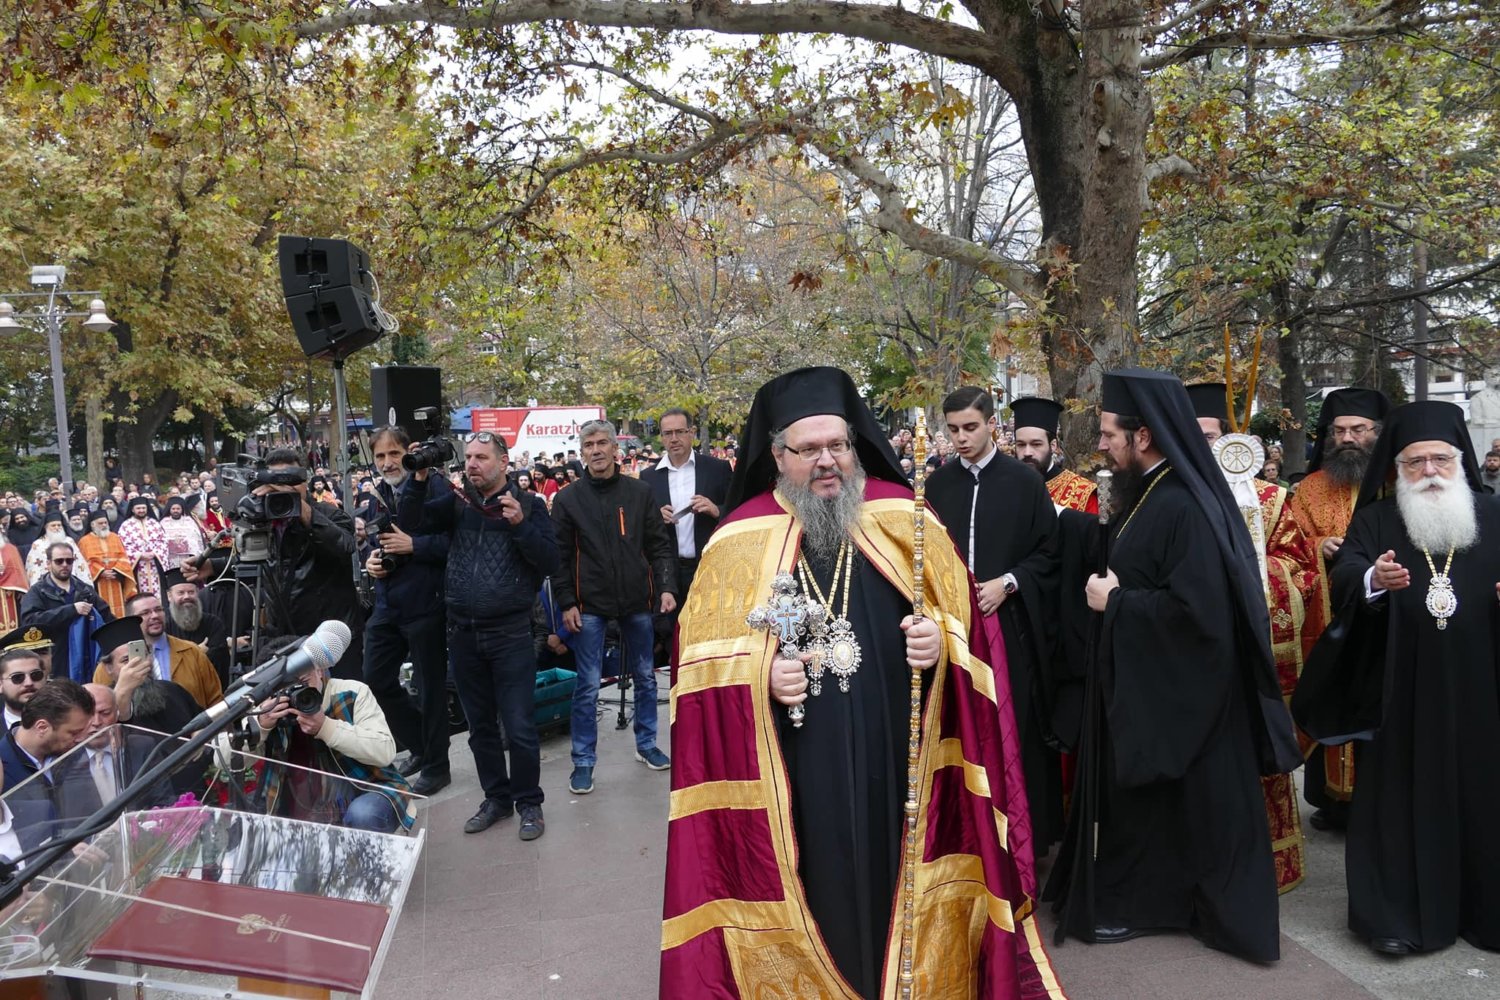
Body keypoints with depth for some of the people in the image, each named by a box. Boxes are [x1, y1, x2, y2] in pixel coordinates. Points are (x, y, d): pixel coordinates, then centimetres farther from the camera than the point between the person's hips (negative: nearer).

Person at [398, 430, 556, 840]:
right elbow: (409, 524, -4)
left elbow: (549, 563, -9)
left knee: (519, 726, 0)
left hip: (510, 632, -4)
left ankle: (528, 802, 17)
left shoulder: (528, 504, -1)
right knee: (480, 725, 15)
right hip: (463, 632, 4)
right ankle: (497, 798, 31)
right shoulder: (456, 502, 8)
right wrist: (418, 480, -15)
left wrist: (520, 525, -21)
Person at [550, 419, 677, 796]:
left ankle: (646, 744, 32)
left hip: (637, 601, 2)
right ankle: (583, 761, 13)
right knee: (588, 686, 1)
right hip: (590, 605, -2)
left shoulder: (640, 493, 2)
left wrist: (666, 587, -7)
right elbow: (560, 556, 0)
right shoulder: (568, 500, -1)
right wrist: (566, 603, -5)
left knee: (645, 677, 14)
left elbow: (660, 546, 3)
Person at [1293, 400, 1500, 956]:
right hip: (1400, 695, -1)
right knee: (1401, 798, 3)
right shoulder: (1376, 521, 4)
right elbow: (1345, 575, -12)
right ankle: (1397, 911, 14)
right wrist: (1373, 580, -35)